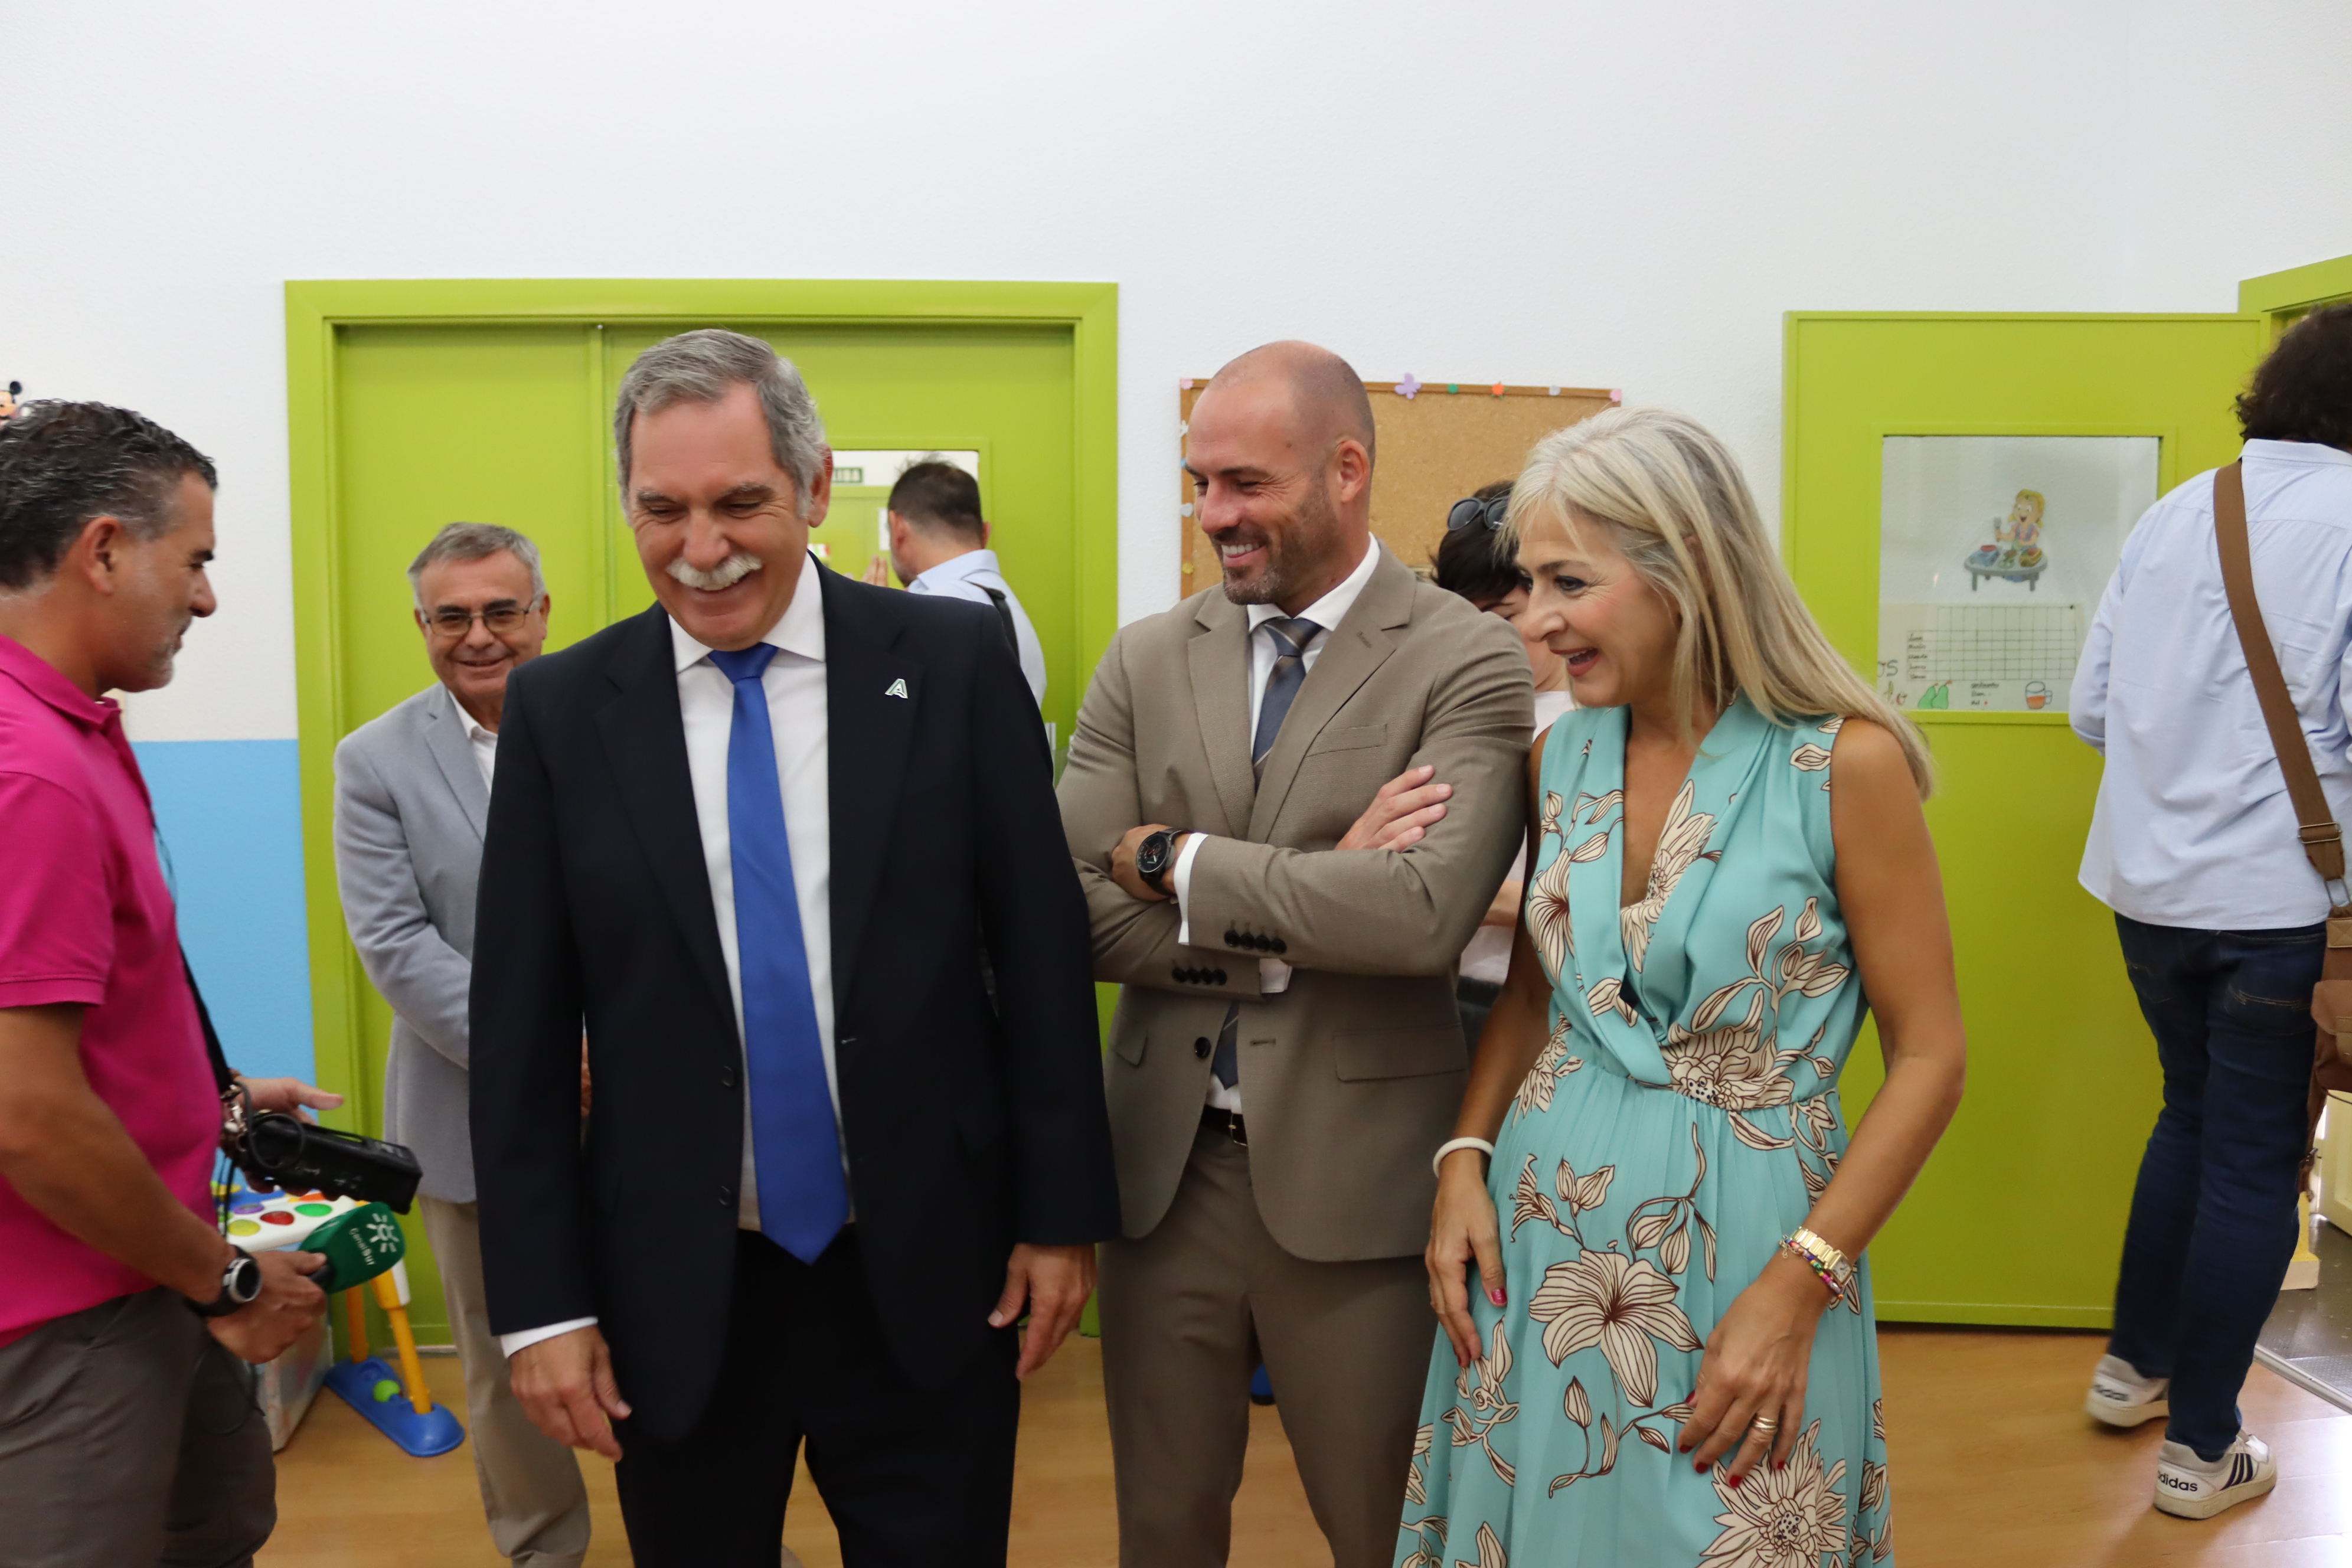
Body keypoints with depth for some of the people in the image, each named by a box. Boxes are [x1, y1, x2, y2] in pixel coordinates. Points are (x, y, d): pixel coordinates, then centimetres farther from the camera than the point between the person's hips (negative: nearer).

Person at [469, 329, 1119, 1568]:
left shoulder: (953, 663, -5)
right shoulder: (560, 710, -2)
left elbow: (1041, 954, -1)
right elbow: (519, 1032, 0)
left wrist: (1061, 1213, -1)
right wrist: (542, 1300, -2)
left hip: (926, 1280, -1)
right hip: (674, 1298, 1)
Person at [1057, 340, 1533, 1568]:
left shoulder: (1466, 662, -9)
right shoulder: (1146, 661, 4)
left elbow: (1423, 911, -24)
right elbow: (1073, 912, -5)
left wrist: (1174, 857, -14)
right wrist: (1307, 912, -15)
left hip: (1351, 1179, -3)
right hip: (1160, 1165, 4)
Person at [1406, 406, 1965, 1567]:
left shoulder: (1845, 765, -13)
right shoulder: (1563, 756, 1)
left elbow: (1927, 1057, -10)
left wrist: (1797, 1288, -15)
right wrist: (1464, 1160, -2)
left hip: (1744, 1241, -4)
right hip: (1545, 1240, 4)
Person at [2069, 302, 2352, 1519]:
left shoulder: (2173, 514, 6)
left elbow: (2092, 709, 7)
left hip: (2147, 885, 6)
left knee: (2194, 1113, 24)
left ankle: (2133, 1364, 35)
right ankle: (2201, 1447, 17)